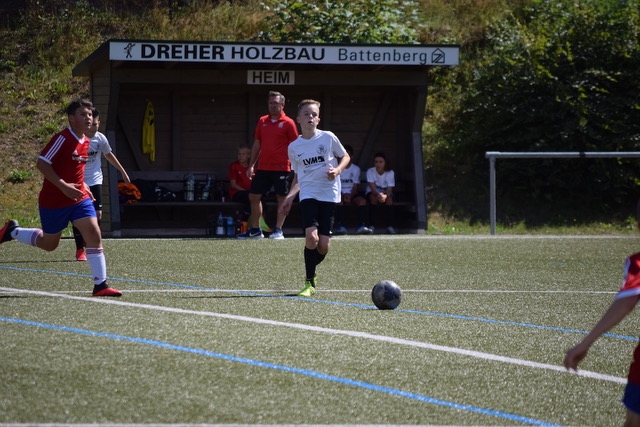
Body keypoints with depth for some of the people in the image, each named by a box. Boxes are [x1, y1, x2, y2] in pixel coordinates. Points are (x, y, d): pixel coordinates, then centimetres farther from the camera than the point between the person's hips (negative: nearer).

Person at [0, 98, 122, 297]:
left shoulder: (85, 142, 6)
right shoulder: (62, 138, -18)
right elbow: (42, 164, -21)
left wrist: (82, 185, 10)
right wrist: (64, 186, -27)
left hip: (79, 198, 6)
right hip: (54, 201, -6)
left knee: (94, 234, -12)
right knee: (49, 244, 10)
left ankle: (100, 285, -10)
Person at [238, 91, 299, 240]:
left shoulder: (288, 123, -3)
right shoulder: (262, 121, 11)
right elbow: (257, 144, 15)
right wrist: (252, 165, 11)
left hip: (281, 167, -5)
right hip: (262, 167, 5)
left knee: (282, 199, 0)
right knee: (254, 196, 6)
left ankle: (278, 230, 6)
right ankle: (255, 230, 14)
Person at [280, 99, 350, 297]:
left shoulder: (328, 138, 1)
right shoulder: (294, 147, 8)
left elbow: (345, 156, 13)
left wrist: (337, 169, -7)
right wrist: (290, 196, 5)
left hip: (329, 194, 0)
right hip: (308, 194, 0)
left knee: (324, 245, -4)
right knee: (311, 237, -21)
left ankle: (311, 271, 27)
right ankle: (309, 282, -7)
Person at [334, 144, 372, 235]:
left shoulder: (356, 169, 6)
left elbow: (356, 186, 1)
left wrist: (350, 196, -20)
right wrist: (343, 196, -21)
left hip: (352, 193, 2)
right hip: (340, 193, -2)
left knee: (362, 200, -29)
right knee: (339, 201, -36)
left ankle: (361, 226, -37)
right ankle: (340, 227, -38)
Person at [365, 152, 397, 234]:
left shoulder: (390, 173, -13)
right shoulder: (370, 171, -16)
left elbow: (389, 190, -21)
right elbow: (372, 188, -25)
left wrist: (385, 196, -46)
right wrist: (378, 195, -48)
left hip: (385, 193, 1)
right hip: (373, 193, -1)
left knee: (389, 198, -34)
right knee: (373, 197, -36)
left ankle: (390, 226, -34)